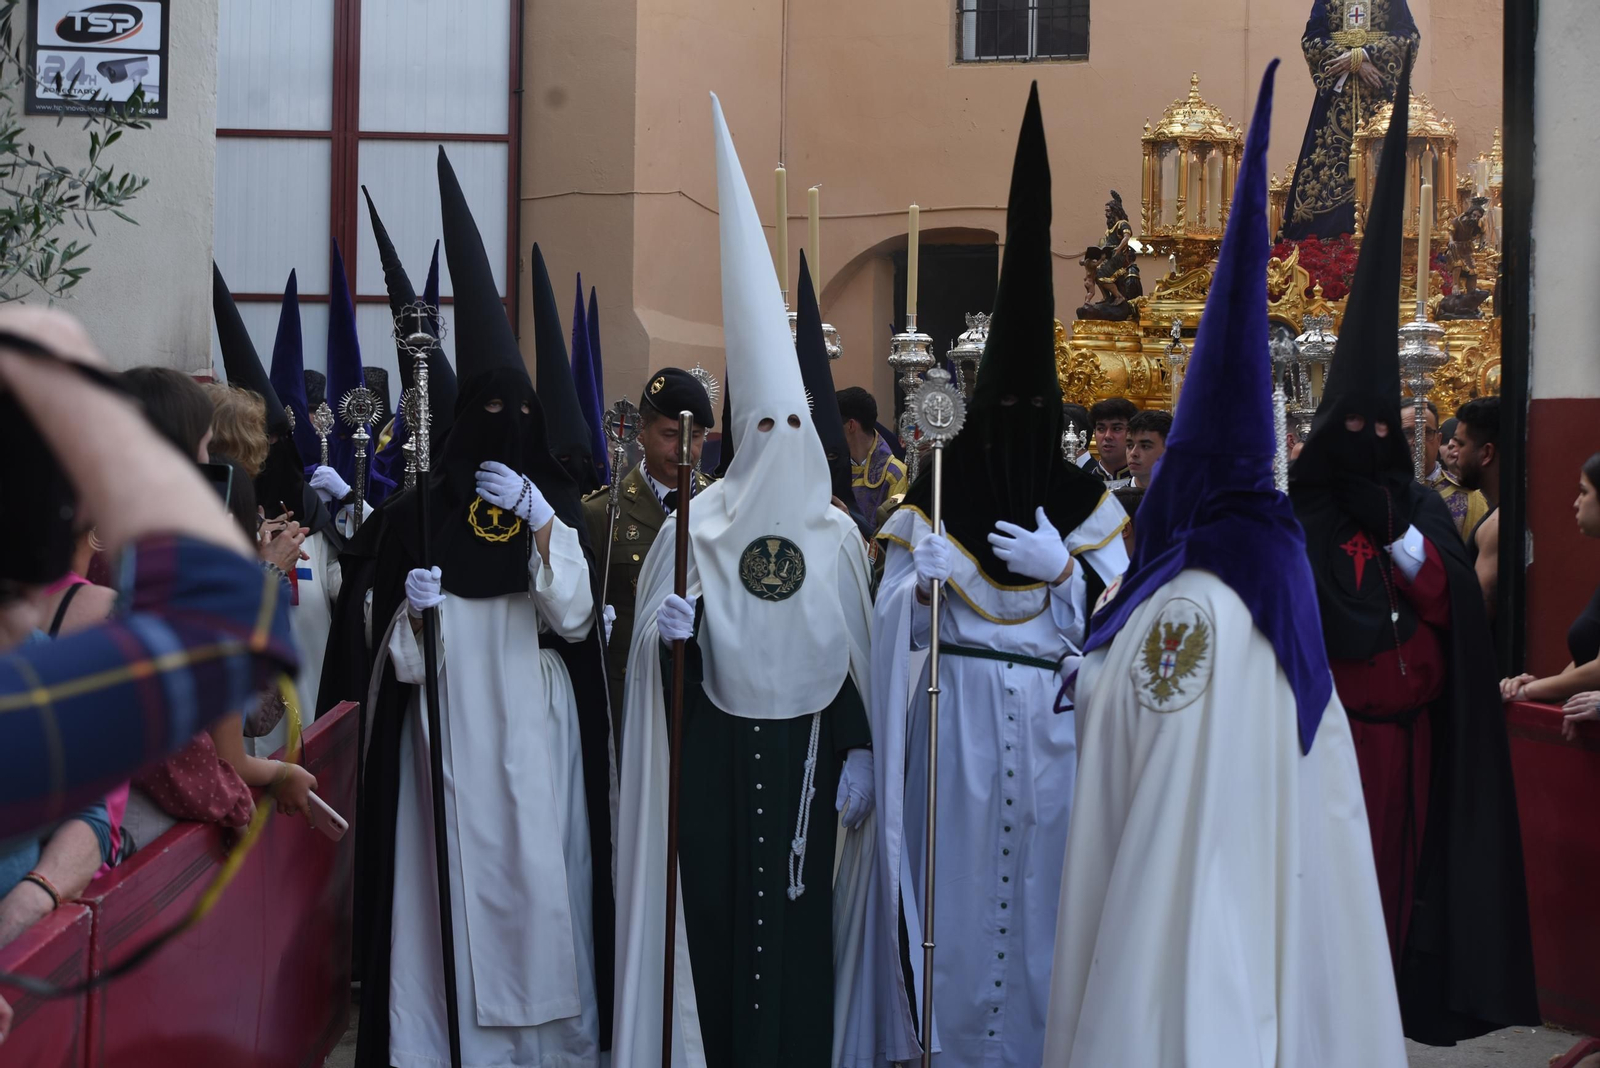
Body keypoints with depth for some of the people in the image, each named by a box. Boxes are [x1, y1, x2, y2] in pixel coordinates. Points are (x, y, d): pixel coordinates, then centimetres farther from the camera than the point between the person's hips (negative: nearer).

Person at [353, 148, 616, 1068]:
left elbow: (576, 617, -7)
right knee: (450, 872, -2)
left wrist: (539, 524, -16)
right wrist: (414, 611, -17)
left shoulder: (558, 504, 6)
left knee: (539, 870, 0)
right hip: (447, 725, 0)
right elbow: (398, 655, 4)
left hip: (535, 727, 1)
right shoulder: (421, 511, 4)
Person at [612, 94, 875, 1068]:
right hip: (715, 748, -1)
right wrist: (667, 630, -18)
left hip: (804, 747, 1)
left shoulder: (838, 535, 4)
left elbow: (857, 655, 6)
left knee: (796, 905, 2)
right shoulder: (695, 526, 0)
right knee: (717, 900, 0)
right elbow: (657, 644, 4)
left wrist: (858, 753, 2)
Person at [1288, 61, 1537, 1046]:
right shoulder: (1298, 515, -3)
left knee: (1401, 859, 7)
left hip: (1407, 722, 4)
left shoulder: (1424, 506, 10)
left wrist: (1395, 530, -12)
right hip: (1325, 721, -4)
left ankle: (1393, 993, 17)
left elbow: (1451, 605, -3)